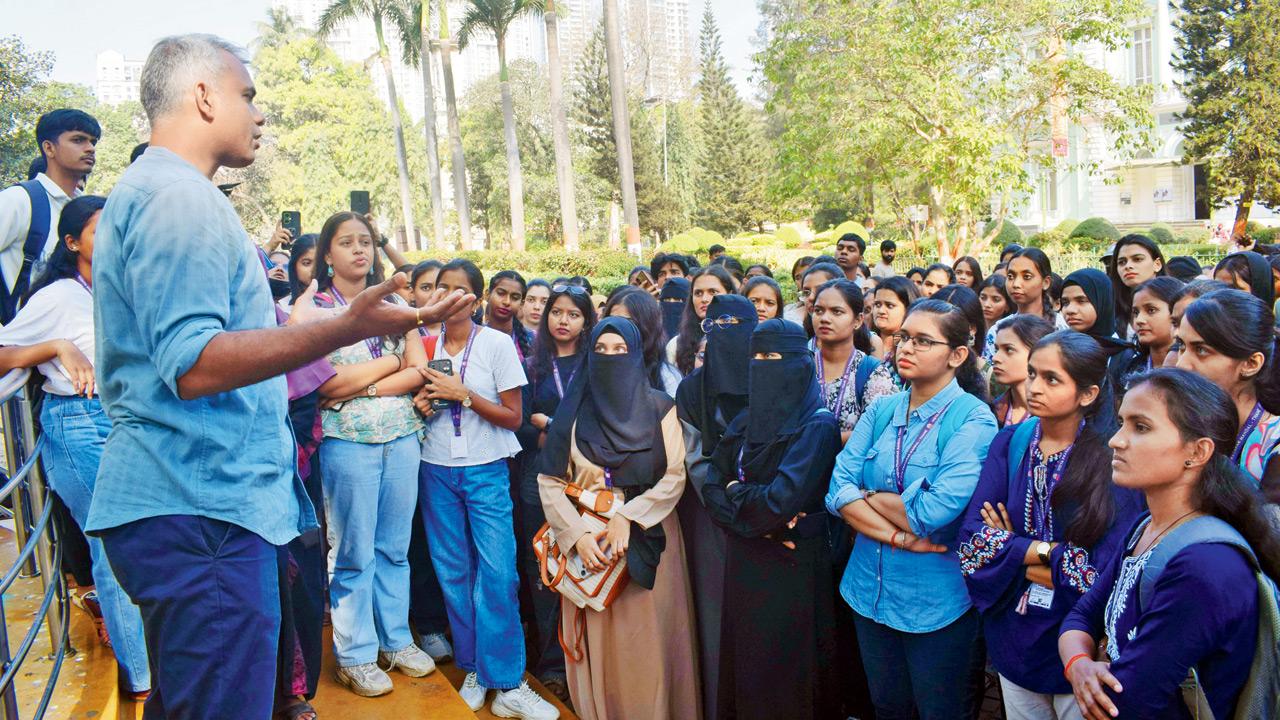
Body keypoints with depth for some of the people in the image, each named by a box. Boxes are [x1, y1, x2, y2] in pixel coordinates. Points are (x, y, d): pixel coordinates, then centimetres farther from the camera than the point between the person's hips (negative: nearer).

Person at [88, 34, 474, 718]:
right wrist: (343, 330, -33)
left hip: (173, 502, 11)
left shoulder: (147, 190, 22)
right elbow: (193, 366, -25)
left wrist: (290, 327, 38)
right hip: (203, 507, -11)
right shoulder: (180, 196, -14)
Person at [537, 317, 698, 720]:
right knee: (596, 638, 5)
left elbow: (675, 477, -6)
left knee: (646, 639, 2)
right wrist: (577, 534, -12)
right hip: (587, 538, 1)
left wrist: (627, 516, -17)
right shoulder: (574, 411, 3)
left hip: (646, 539, -1)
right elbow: (549, 481, 1)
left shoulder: (659, 408, 0)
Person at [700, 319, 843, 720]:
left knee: (786, 673, 7)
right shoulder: (746, 421, 7)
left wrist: (735, 493, -8)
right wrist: (758, 517, -16)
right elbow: (712, 484, 0)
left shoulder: (817, 426, -15)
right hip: (743, 562, 7)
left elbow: (782, 501, -26)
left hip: (791, 566, -6)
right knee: (743, 665, 18)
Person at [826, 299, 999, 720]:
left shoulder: (973, 419, -14)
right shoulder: (881, 410, 3)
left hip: (938, 601, -5)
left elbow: (935, 511, -26)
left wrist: (868, 496, -10)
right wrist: (898, 537, -19)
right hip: (870, 589, 5)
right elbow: (838, 489, -6)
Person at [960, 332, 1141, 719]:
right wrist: (1051, 551, -20)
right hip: (1013, 639, 4)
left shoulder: (1114, 459, -16)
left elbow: (1104, 578, -22)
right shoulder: (1010, 442, -4)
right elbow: (972, 541, -10)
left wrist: (1011, 553, -15)